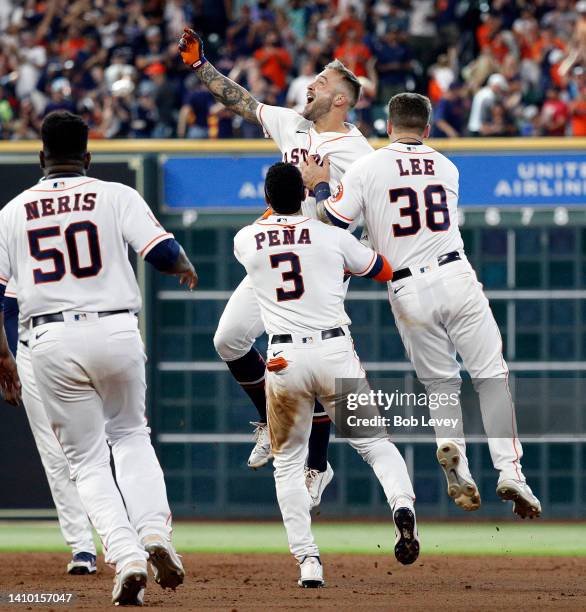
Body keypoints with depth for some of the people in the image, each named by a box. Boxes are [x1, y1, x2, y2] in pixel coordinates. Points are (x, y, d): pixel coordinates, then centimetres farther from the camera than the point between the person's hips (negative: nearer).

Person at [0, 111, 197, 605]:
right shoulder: (116, 196, 2)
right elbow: (162, 251, -8)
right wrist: (186, 268, 16)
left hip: (52, 342, 0)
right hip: (116, 332, 0)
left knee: (86, 460, 10)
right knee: (130, 435, 22)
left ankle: (126, 556, -8)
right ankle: (155, 532, 0)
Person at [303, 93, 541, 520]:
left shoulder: (367, 168, 1)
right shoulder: (447, 168, 13)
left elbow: (332, 221, -2)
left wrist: (319, 185, 18)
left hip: (408, 291, -1)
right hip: (456, 276, 1)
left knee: (440, 381, 15)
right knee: (491, 375, 4)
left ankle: (451, 448, -13)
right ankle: (510, 471, -9)